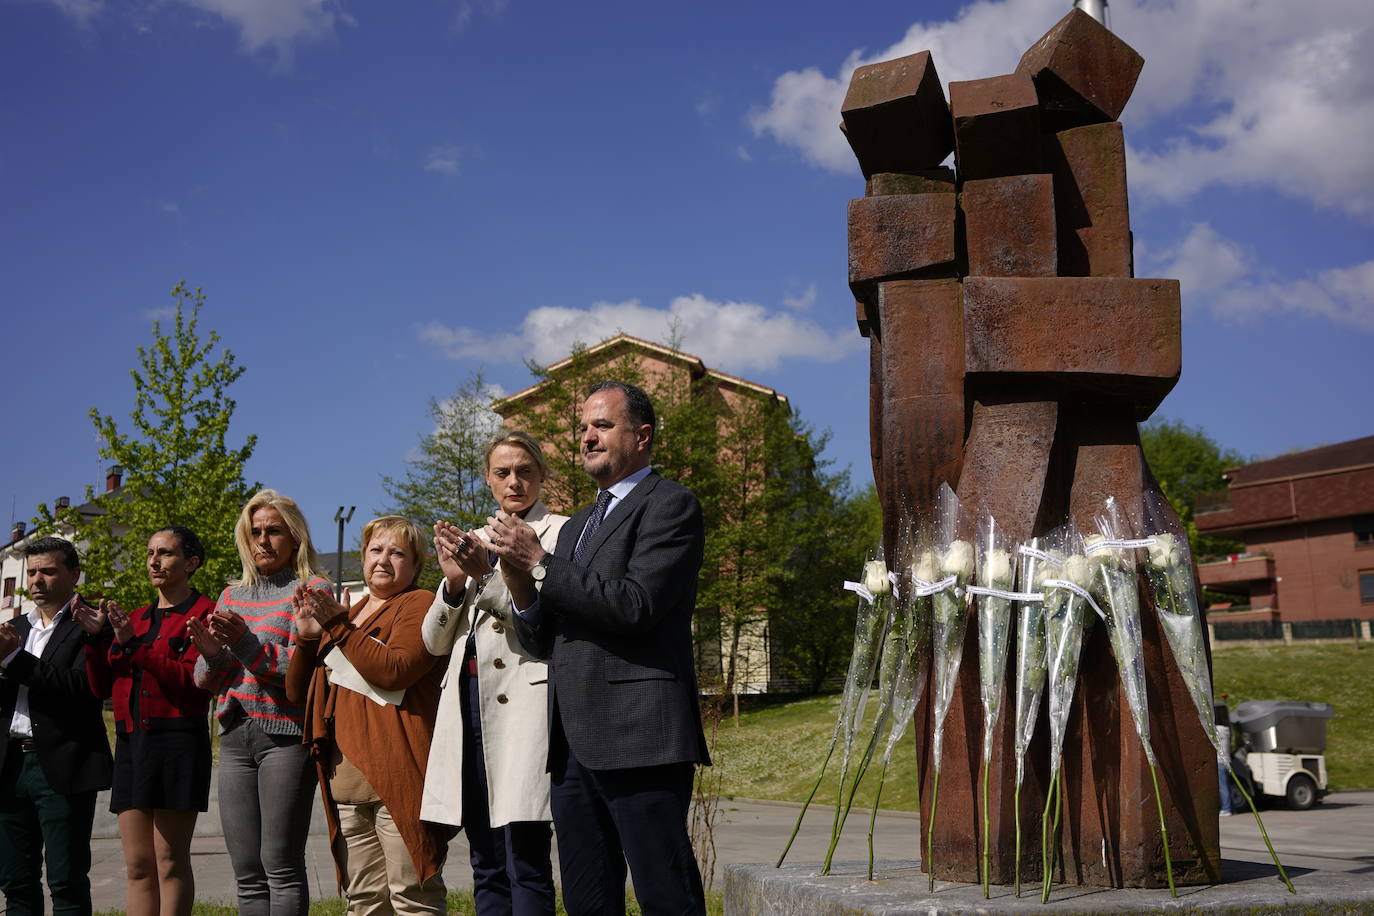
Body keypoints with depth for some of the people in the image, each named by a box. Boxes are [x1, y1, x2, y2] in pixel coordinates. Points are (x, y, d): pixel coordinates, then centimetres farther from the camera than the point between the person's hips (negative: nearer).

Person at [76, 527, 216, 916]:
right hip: (131, 741, 7)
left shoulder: (203, 613, -2)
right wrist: (96, 638, 2)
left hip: (178, 741, -7)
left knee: (170, 862, -4)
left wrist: (133, 644, -15)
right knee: (137, 866, 5)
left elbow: (194, 680, -14)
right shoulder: (135, 618, 19)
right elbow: (102, 687, 16)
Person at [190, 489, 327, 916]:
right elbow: (206, 682, 18)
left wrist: (249, 645, -21)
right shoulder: (233, 594, 19)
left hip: (286, 733, -6)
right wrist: (212, 654, -4)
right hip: (235, 735, 6)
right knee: (247, 874, 5)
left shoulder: (311, 589, 1)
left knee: (280, 865, -7)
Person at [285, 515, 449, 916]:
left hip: (397, 775, -7)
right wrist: (306, 637, 5)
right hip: (345, 779, 7)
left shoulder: (420, 604, 3)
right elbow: (297, 692, 21)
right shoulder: (347, 614, 24)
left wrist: (339, 626, -13)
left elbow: (394, 670, -16)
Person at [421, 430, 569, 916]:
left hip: (523, 701, -6)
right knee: (487, 866, 9)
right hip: (469, 703, 6)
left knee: (525, 862, -10)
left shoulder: (560, 533, 3)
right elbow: (435, 641, 15)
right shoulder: (475, 541, 21)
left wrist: (484, 575, -15)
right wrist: (454, 581, -2)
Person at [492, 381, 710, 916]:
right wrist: (519, 579, 1)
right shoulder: (576, 527, 24)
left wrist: (540, 563, -9)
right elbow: (544, 642, 20)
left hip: (639, 738, -8)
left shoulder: (670, 505, -1)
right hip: (574, 746, 8)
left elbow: (634, 605, -16)